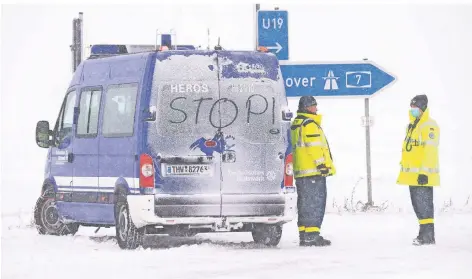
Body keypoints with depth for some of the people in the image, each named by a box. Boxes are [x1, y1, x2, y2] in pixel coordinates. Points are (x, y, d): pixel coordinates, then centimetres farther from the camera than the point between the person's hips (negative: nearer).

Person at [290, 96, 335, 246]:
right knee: (315, 203, -8)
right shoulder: (310, 124, -11)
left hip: (300, 172, 10)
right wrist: (323, 165, -17)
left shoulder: (295, 124, 20)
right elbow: (315, 147, -18)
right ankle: (312, 235, -12)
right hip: (314, 171, -10)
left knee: (305, 203, 12)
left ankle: (304, 235, 13)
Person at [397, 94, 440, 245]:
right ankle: (425, 233, 19)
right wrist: (404, 170, 23)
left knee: (423, 203, -10)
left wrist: (424, 172, -24)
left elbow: (430, 151, -20)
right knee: (418, 204, 12)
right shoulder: (412, 126, 18)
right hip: (412, 174, 10)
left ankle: (428, 235, -9)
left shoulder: (429, 126, -13)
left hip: (422, 175, -10)